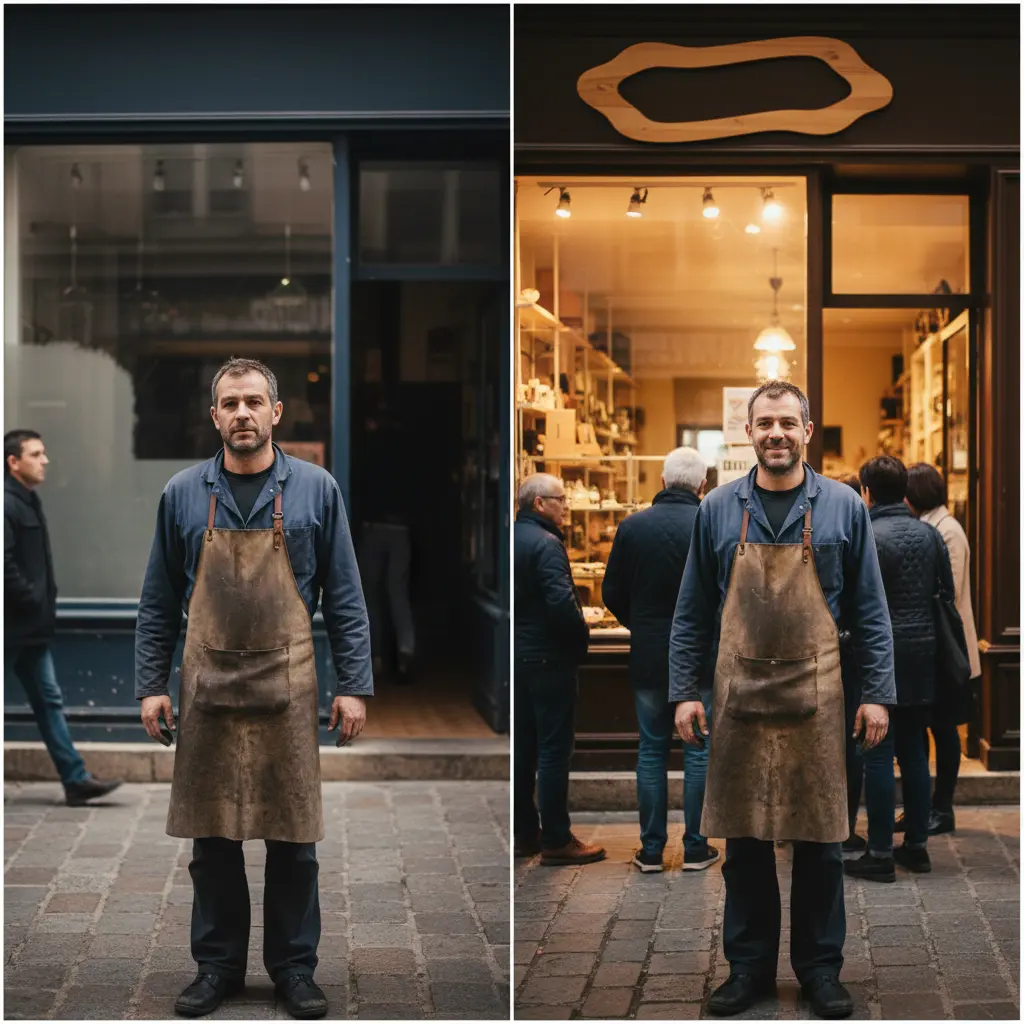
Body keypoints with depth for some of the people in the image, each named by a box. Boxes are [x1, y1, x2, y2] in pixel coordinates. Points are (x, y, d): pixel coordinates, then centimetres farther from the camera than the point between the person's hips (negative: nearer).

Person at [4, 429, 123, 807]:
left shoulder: (28, 502, 15)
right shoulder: (6, 505, -16)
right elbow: (5, 567, -23)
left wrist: (45, 604, 10)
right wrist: (32, 602, -16)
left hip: (32, 628, 9)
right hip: (12, 628, -9)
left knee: (49, 700, 9)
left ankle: (75, 779, 11)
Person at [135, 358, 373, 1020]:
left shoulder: (316, 490, 0)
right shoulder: (183, 494, 3)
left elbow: (344, 597, 1)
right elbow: (159, 602, 8)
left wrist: (355, 685, -3)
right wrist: (151, 685, 2)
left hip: (287, 687, -1)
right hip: (208, 687, 1)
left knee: (293, 836, 6)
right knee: (212, 835, 8)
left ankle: (295, 966, 19)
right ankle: (218, 964, 21)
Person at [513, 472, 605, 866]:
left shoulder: (513, 539, 10)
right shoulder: (546, 544, -17)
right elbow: (562, 603, -27)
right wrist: (582, 639, -10)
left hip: (517, 657, 9)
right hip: (549, 658, -9)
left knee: (523, 748, 14)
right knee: (554, 749, -3)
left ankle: (524, 833, 22)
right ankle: (556, 841, 2)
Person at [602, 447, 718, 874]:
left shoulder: (632, 527, -3)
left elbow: (612, 594, 1)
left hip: (649, 657, 2)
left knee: (651, 750, 9)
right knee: (699, 750, 7)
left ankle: (651, 849, 11)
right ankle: (694, 847, 10)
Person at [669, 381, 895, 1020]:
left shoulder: (843, 508, 1)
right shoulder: (719, 510, 4)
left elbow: (869, 610, 3)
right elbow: (693, 612, 7)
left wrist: (878, 693, -1)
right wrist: (684, 691, 2)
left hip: (815, 697, -1)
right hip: (738, 697, 1)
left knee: (820, 840, 6)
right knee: (744, 840, 7)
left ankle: (821, 967, 19)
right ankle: (750, 965, 20)